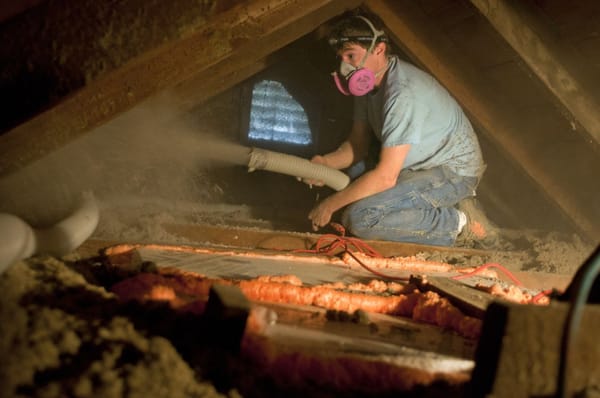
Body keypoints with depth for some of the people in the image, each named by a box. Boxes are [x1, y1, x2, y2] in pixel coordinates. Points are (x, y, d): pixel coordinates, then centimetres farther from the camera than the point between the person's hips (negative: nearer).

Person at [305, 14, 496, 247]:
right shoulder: (369, 79, 1)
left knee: (358, 218, -23)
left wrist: (330, 205, -20)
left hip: (452, 172, -10)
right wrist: (327, 163, -16)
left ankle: (457, 223, -9)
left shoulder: (402, 94, -29)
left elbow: (385, 177, -29)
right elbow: (358, 145, 5)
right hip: (425, 162, 10)